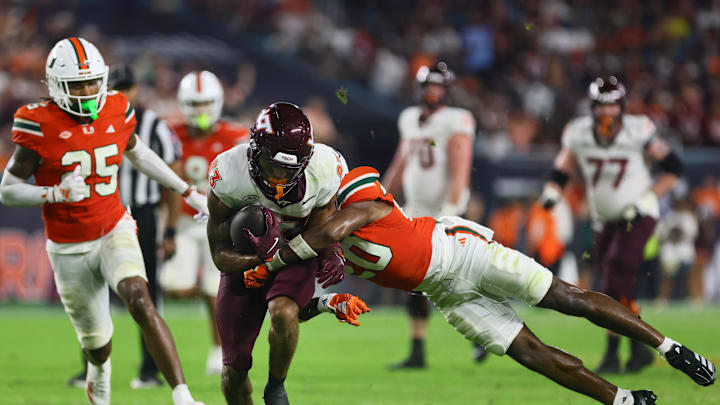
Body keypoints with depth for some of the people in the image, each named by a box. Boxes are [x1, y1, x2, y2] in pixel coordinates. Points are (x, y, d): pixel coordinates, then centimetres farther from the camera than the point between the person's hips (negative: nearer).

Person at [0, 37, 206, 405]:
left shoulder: (116, 111, -4)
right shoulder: (40, 125, -16)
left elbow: (137, 154, 18)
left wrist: (189, 192, 20)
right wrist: (57, 193, -29)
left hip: (115, 230, 1)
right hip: (69, 248, -1)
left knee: (140, 304, -26)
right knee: (97, 342, 12)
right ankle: (99, 375, 51)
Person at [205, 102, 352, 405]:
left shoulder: (324, 172, -25)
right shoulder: (229, 175, -28)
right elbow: (220, 255, -20)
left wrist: (333, 255, -29)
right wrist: (258, 258, -40)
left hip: (297, 257, -1)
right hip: (244, 261, 1)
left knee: (283, 313, -34)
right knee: (234, 369, 3)